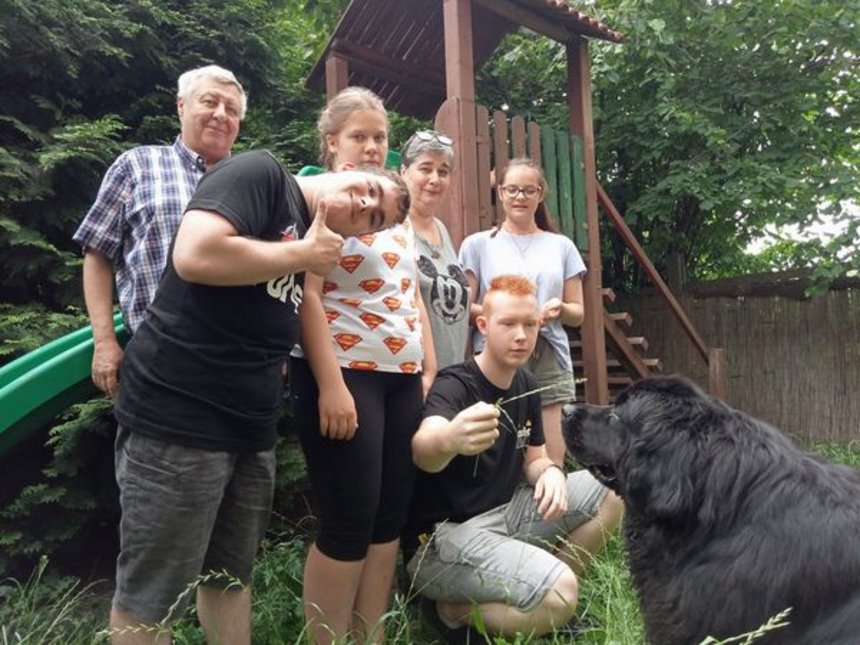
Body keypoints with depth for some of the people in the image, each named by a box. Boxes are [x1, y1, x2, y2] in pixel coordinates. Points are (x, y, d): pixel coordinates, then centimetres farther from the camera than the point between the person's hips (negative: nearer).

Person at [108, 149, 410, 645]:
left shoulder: (306, 236, 14)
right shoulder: (260, 172, -9)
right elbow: (196, 256, -26)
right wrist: (304, 254, -14)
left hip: (252, 428, 8)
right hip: (178, 419, -8)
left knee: (230, 577, 19)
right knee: (152, 595, 5)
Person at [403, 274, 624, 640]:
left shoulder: (525, 383, 4)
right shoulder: (453, 385, -19)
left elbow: (533, 459, 13)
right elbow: (422, 450, -40)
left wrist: (551, 472, -13)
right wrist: (450, 440, -66)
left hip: (502, 513, 8)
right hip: (441, 536, -8)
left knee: (610, 491, 2)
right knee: (559, 597, -27)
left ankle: (540, 586, 11)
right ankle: (454, 612, -2)